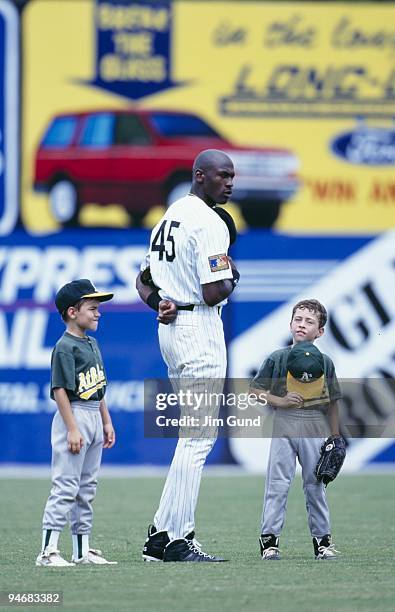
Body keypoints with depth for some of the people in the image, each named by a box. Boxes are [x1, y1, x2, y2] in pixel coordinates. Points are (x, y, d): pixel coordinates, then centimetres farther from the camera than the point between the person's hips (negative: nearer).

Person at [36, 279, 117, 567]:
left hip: (94, 418, 9)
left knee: (87, 487, 12)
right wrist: (72, 429, -21)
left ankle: (83, 549, 18)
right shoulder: (65, 347, -13)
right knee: (66, 486, -11)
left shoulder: (92, 343, 14)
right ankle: (48, 551, -11)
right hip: (73, 416, -9)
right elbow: (60, 390, -17)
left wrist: (107, 422, 18)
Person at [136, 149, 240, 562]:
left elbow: (143, 281, 21)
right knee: (198, 437, -7)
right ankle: (176, 540, -8)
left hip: (170, 328, 10)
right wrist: (232, 278, 0)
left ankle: (162, 534, 12)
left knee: (198, 434, 15)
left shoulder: (169, 218, 17)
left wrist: (160, 303, 3)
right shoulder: (209, 223, -14)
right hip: (199, 329, -10)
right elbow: (213, 293, -21)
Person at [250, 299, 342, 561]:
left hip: (316, 426, 1)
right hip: (284, 424, -1)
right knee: (278, 483, -4)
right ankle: (269, 539, 0)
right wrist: (280, 401, -11)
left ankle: (322, 539, 16)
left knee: (316, 485, 7)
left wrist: (335, 439, 8)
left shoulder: (324, 362, 6)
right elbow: (256, 390, 4)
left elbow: (332, 403, 10)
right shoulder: (277, 358, 1)